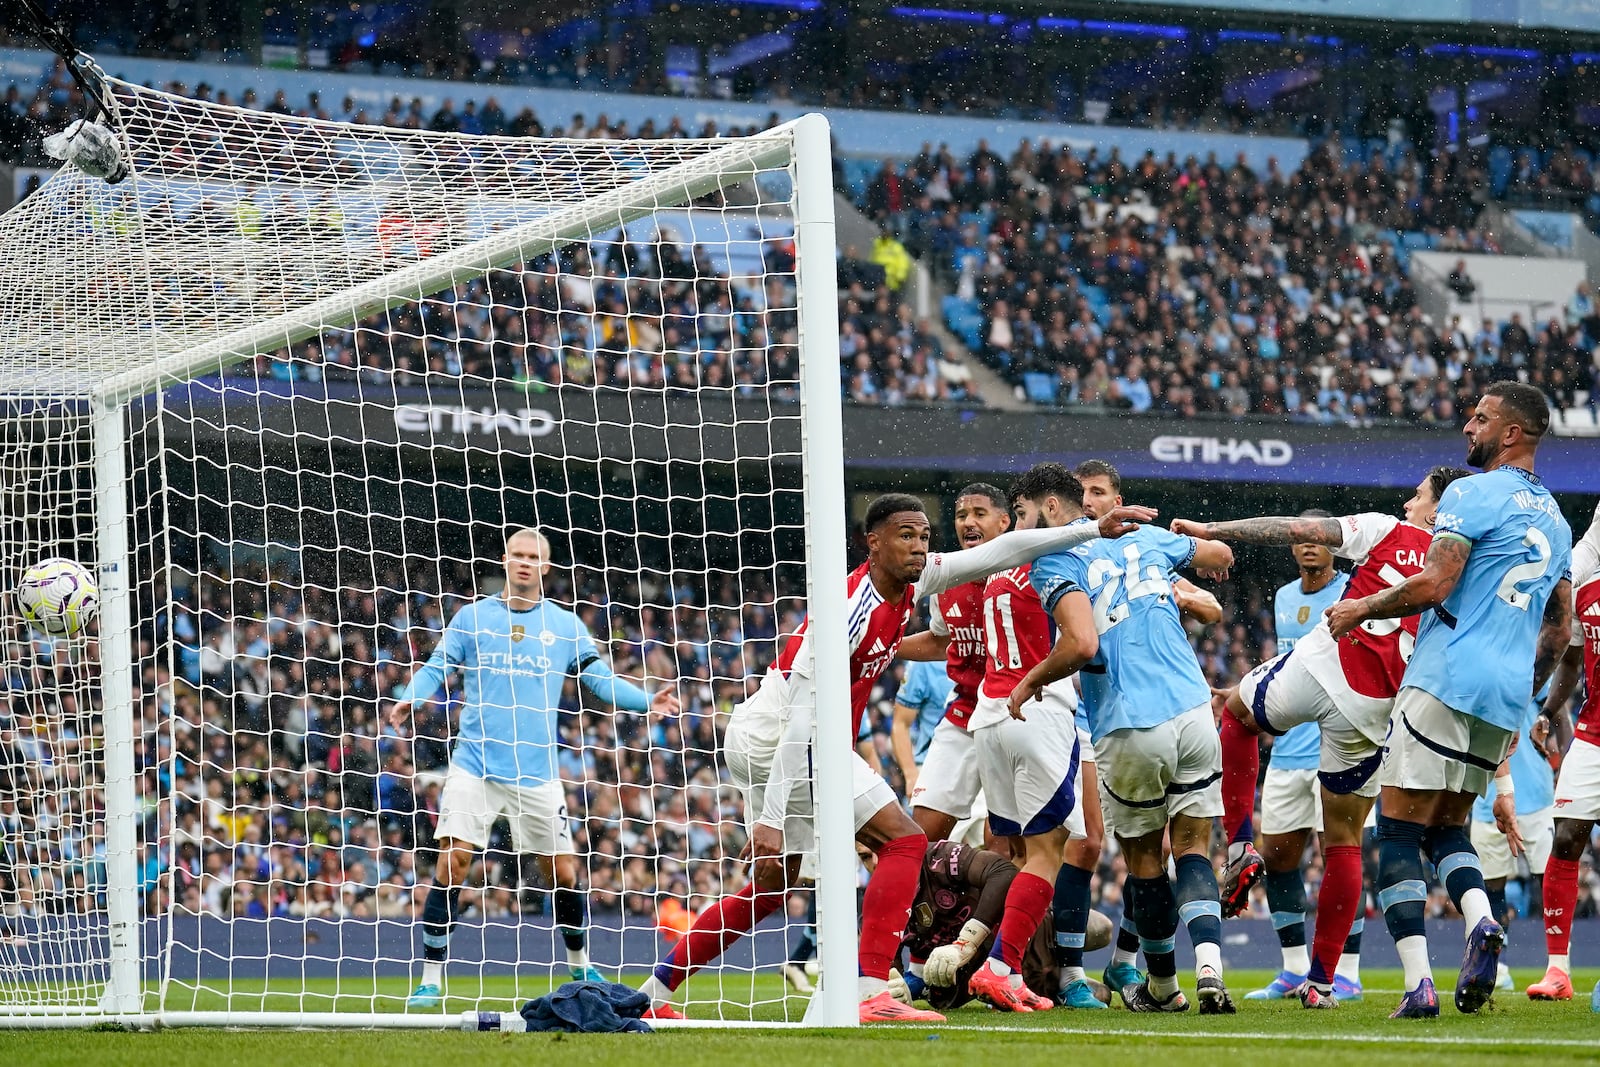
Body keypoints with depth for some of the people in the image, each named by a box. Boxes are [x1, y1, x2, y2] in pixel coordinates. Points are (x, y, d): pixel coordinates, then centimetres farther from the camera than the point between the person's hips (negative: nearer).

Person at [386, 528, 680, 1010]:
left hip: (535, 771, 1)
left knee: (562, 872, 5)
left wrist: (646, 701, -9)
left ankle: (580, 966, 29)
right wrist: (409, 698, -19)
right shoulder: (472, 617, 4)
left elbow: (600, 679, 6)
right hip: (474, 766, -1)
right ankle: (431, 979, -8)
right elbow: (437, 668, 1)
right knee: (453, 861, -13)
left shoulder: (566, 625, 7)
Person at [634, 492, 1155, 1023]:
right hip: (778, 737, -10)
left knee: (771, 888, 17)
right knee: (904, 840, -13)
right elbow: (801, 721, -27)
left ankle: (653, 992, 21)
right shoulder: (849, 610, -23)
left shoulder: (913, 582, 2)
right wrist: (770, 819, -30)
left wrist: (1095, 530, 8)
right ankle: (869, 993, -18)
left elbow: (1000, 551, 11)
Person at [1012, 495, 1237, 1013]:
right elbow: (1222, 555, 31)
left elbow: (1082, 645, -19)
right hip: (1193, 713, 4)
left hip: (1129, 729, -4)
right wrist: (1214, 560, 55)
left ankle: (1162, 986, 28)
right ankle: (1208, 967, -13)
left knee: (1144, 856, 15)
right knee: (1192, 847, 10)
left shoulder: (1053, 561, -5)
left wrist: (1032, 680, -1)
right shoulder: (1146, 537, 14)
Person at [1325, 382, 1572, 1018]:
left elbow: (1433, 585, -15)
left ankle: (1418, 982, -15)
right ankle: (1481, 923, -11)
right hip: (1505, 696, 8)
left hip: (1447, 679, -8)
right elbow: (1559, 630, 22)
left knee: (1398, 829, -3)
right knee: (1448, 827, 19)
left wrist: (1360, 609, -2)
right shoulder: (1555, 519, 19)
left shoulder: (1473, 494, -6)